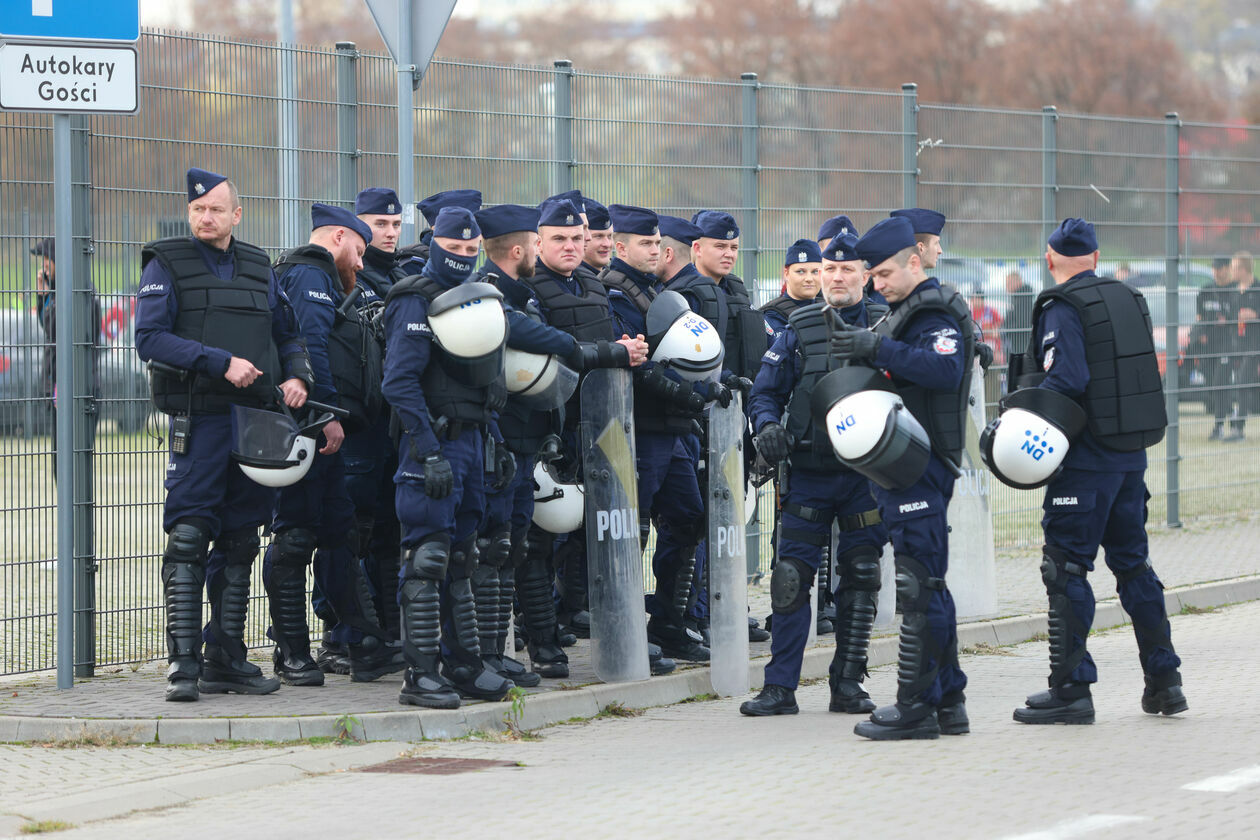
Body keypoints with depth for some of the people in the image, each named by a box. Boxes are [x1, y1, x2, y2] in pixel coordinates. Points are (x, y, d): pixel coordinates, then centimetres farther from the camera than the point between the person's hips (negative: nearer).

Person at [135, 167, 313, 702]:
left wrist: (296, 376, 1)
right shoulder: (167, 265, 0)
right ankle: (183, 663, -9)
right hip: (198, 421, -5)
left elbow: (288, 335, 23)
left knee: (239, 543, 8)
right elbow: (150, 338, -11)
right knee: (188, 539, -10)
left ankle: (226, 659, 15)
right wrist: (221, 362, -18)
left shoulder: (259, 270, 15)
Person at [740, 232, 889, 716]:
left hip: (866, 473, 0)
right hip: (809, 472, 0)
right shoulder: (799, 328, 5)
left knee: (860, 577, 6)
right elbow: (766, 391, 8)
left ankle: (848, 683, 15)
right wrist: (768, 427, -11)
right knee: (791, 577, -5)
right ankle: (780, 686, 0)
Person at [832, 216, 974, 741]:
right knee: (927, 586, 13)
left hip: (921, 465, -11)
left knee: (919, 584, -9)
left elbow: (944, 369, -29)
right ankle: (948, 700, 18)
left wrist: (878, 349, -29)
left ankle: (916, 706, -8)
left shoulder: (938, 313, -11)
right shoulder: (905, 313, 21)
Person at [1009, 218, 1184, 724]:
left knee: (1065, 568, -3)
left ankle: (1071, 688, -5)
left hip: (1086, 456, -8)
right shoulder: (1127, 299, 12)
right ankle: (1163, 680, 17)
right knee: (1132, 563, 16)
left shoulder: (1062, 308, -11)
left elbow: (1065, 380, -23)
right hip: (1133, 453, 8)